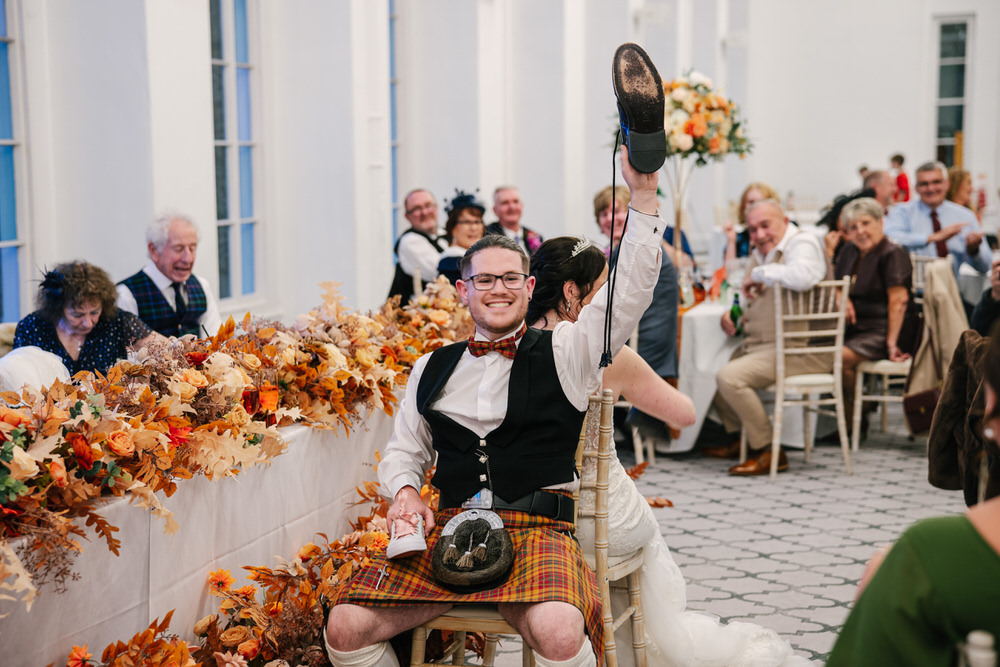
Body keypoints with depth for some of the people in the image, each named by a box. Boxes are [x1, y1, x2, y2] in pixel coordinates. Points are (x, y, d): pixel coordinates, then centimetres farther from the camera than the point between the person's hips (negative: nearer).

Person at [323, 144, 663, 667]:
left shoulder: (563, 352, 8)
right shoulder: (432, 369, 20)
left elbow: (629, 292, -3)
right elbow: (403, 451, 27)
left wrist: (642, 194, -12)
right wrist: (404, 491, 3)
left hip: (538, 529, -3)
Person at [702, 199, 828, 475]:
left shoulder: (802, 243, -12)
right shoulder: (760, 252, 17)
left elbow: (802, 276, -36)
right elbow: (750, 296, 30)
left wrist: (759, 274, -21)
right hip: (761, 346, 11)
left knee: (729, 377, -26)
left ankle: (769, 452, -16)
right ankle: (737, 439, 33)